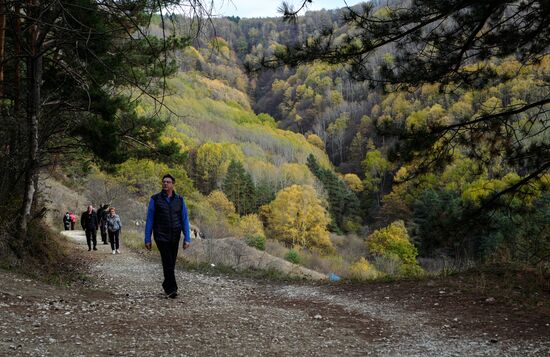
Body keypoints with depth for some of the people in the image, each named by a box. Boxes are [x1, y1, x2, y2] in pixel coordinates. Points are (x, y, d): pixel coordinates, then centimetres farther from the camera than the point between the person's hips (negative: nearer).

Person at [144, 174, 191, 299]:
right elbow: (149, 220, 1)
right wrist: (147, 239, -2)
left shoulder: (179, 200, 6)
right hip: (161, 236, -3)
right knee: (168, 262, -14)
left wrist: (187, 238, 0)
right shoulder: (155, 199, 0)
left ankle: (167, 285, 26)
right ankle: (172, 289, -14)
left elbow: (184, 220, 7)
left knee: (171, 263, 9)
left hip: (175, 237, 3)